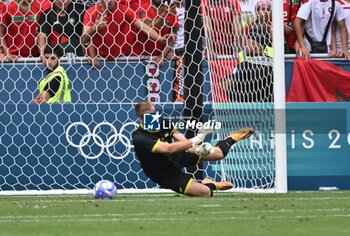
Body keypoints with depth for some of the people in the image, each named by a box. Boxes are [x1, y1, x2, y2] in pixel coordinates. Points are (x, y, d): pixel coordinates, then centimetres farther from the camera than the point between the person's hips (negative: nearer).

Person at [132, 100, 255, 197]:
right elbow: (168, 148, -40)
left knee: (218, 153, 3)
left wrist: (198, 150, -37)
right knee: (205, 192, -21)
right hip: (166, 175, -6)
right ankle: (211, 185, 16)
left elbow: (183, 142, -17)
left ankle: (230, 139, 38)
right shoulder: (139, 138, -31)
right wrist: (195, 140, -40)